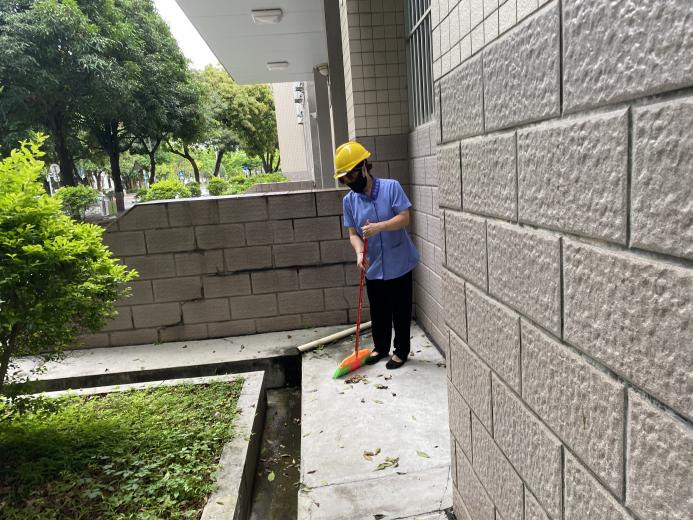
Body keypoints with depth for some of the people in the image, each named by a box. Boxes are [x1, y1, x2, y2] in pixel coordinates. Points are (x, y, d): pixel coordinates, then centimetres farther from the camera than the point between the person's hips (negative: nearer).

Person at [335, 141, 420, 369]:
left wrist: (379, 226, -31)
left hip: (398, 264, -3)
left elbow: (404, 218, -16)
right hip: (373, 268, 4)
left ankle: (401, 351, 26)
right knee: (378, 312, 16)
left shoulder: (391, 187, -11)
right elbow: (353, 233, 0)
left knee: (400, 311, 9)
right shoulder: (349, 200, 0)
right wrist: (359, 252, -20)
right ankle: (380, 348, 37)